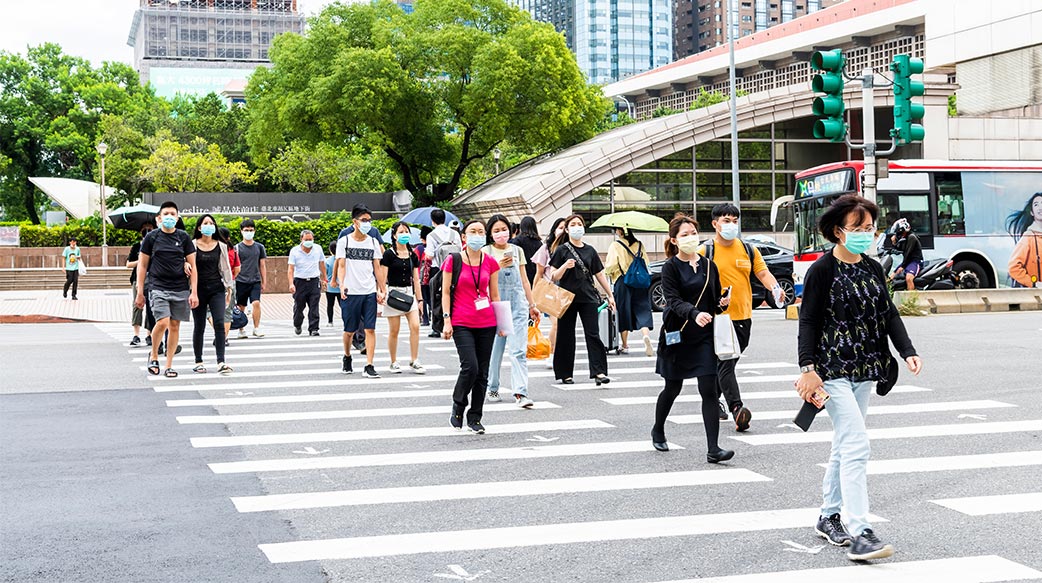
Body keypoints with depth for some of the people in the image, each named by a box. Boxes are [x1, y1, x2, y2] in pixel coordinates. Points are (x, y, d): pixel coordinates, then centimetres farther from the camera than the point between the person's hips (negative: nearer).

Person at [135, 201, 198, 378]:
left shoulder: (184, 237, 6)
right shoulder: (152, 237, 2)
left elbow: (192, 266, 7)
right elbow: (142, 266, 6)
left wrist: (194, 292, -1)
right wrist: (140, 292, 3)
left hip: (180, 289, 2)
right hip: (158, 288, -2)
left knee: (175, 326, 4)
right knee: (162, 322, -18)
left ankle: (169, 365, 14)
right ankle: (153, 355, 7)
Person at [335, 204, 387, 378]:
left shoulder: (373, 242, 10)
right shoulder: (344, 241, 1)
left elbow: (377, 268, 11)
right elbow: (341, 266, -3)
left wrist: (383, 289, 5)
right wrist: (341, 285, -19)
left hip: (370, 292, 2)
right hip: (350, 292, -2)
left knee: (370, 329, -5)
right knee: (349, 330, 6)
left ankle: (369, 366, -5)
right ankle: (347, 357, 32)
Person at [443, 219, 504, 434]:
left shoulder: (490, 263, 8)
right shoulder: (453, 261, -1)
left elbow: (494, 295, 14)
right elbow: (445, 292, 0)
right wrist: (447, 320, -7)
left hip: (486, 323, 4)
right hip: (462, 324, -4)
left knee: (482, 373, 4)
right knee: (470, 366, -17)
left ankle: (475, 418, 15)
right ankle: (457, 408, 8)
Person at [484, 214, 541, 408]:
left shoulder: (517, 250, 14)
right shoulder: (486, 252, 5)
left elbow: (524, 279, 17)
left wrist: (532, 305, 15)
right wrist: (498, 266, -17)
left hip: (518, 302, 2)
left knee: (518, 350, -8)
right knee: (495, 348, 4)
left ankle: (520, 393, -14)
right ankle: (493, 388, 20)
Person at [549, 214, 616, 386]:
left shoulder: (590, 251, 11)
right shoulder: (562, 250, 1)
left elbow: (599, 275, 17)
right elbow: (554, 277, -2)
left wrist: (610, 295, 16)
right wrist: (565, 266, -21)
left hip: (588, 297, 2)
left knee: (593, 334, -7)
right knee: (566, 336, 3)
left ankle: (599, 372, -11)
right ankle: (565, 374, 12)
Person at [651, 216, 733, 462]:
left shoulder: (709, 266, 8)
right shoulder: (671, 267, -5)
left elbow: (715, 300, 16)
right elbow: (673, 300, -18)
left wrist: (722, 303, -8)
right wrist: (694, 313, -35)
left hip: (704, 336, 3)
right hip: (677, 335, -3)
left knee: (709, 391, -7)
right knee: (673, 388, 11)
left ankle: (713, 449, -9)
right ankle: (658, 430, 39)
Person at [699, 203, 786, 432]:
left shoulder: (748, 249, 10)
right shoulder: (705, 251, -3)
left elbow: (763, 273, 7)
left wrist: (775, 288, -13)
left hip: (743, 316, 5)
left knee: (727, 364, 15)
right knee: (725, 364, -13)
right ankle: (737, 408, -20)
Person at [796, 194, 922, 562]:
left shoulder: (873, 269, 11)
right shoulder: (823, 270, -9)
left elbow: (888, 314, 13)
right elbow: (808, 321, -10)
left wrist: (907, 351, -1)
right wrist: (808, 368, -18)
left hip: (863, 370, 7)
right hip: (833, 369, -7)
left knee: (844, 446, 14)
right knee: (856, 445, -15)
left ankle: (828, 518, 26)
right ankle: (859, 533, -15)